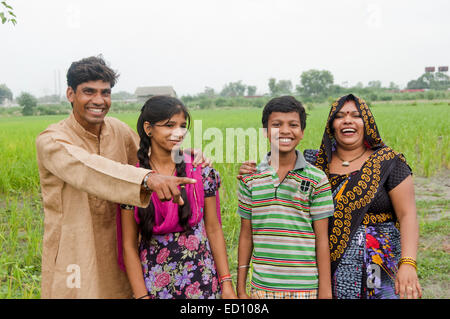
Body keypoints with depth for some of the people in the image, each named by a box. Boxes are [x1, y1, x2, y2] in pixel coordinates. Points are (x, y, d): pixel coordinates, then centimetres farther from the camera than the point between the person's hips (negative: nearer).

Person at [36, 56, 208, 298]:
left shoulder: (119, 130, 2)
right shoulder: (51, 141, -16)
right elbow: (89, 169, -35)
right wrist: (148, 178, -50)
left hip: (118, 255, 5)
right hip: (74, 258, -4)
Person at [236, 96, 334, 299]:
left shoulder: (316, 179, -4)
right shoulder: (250, 178, 1)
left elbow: (321, 239, -2)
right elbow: (246, 236, 6)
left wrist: (325, 291, -2)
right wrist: (241, 289, 7)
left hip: (305, 288, -1)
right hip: (261, 287, 2)